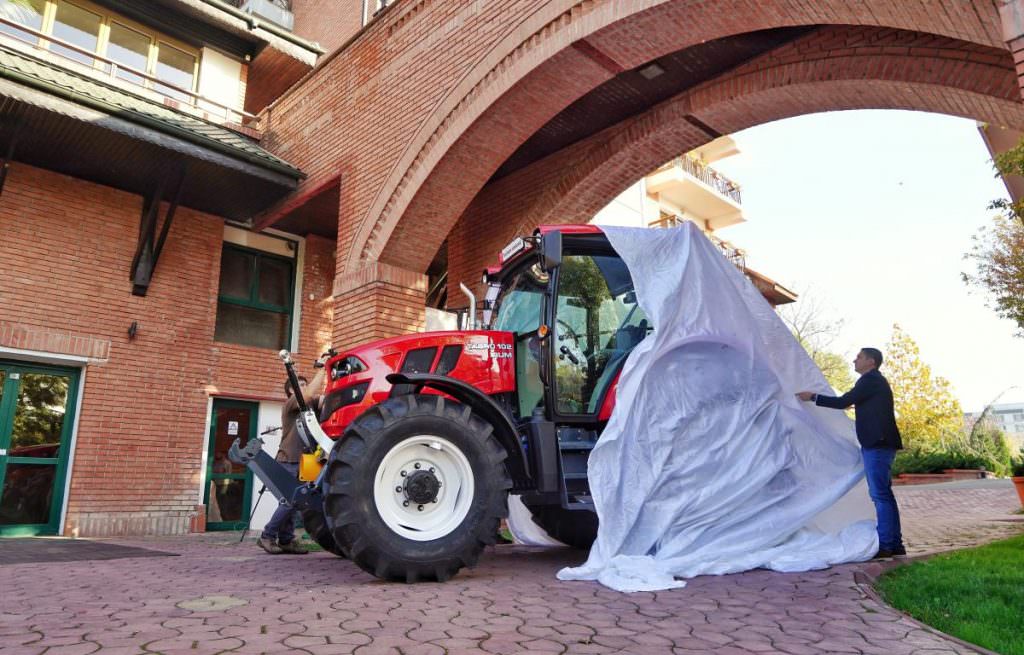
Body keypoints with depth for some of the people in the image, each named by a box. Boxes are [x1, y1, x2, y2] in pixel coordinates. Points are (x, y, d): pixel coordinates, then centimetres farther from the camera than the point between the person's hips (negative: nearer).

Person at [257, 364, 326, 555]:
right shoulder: (291, 403, -6)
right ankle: (267, 536, 0)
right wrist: (322, 368, -19)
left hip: (300, 461, 8)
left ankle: (286, 540, 10)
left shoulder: (309, 405, 17)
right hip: (288, 461, -8)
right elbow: (311, 393, -24)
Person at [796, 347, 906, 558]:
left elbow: (843, 402, -14)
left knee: (880, 494, -8)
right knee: (883, 494, 12)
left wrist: (813, 397, -8)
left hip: (877, 445, -11)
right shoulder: (875, 380, 21)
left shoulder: (870, 380, -11)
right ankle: (894, 544, 17)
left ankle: (886, 545, -6)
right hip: (879, 444, 11)